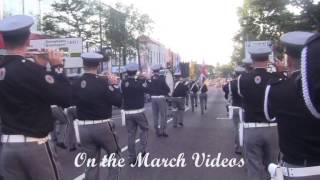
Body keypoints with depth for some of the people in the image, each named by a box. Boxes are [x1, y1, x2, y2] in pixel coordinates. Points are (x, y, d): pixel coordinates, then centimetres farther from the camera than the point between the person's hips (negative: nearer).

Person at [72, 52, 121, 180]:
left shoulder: (76, 84, -4)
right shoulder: (103, 82, -14)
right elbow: (118, 102, -12)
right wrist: (113, 85, -1)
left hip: (83, 128, 4)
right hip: (102, 126, -3)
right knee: (114, 156, 18)